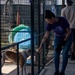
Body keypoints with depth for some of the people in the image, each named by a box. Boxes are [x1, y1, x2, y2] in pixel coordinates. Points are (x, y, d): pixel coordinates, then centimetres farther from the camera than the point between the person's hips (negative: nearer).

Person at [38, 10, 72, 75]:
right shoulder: (50, 24, -18)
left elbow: (69, 32, -19)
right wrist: (41, 46, -14)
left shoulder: (63, 21, -31)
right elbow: (46, 36, -10)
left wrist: (64, 41, -15)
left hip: (67, 38, -4)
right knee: (56, 54, -4)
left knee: (65, 53, -11)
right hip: (58, 38, 4)